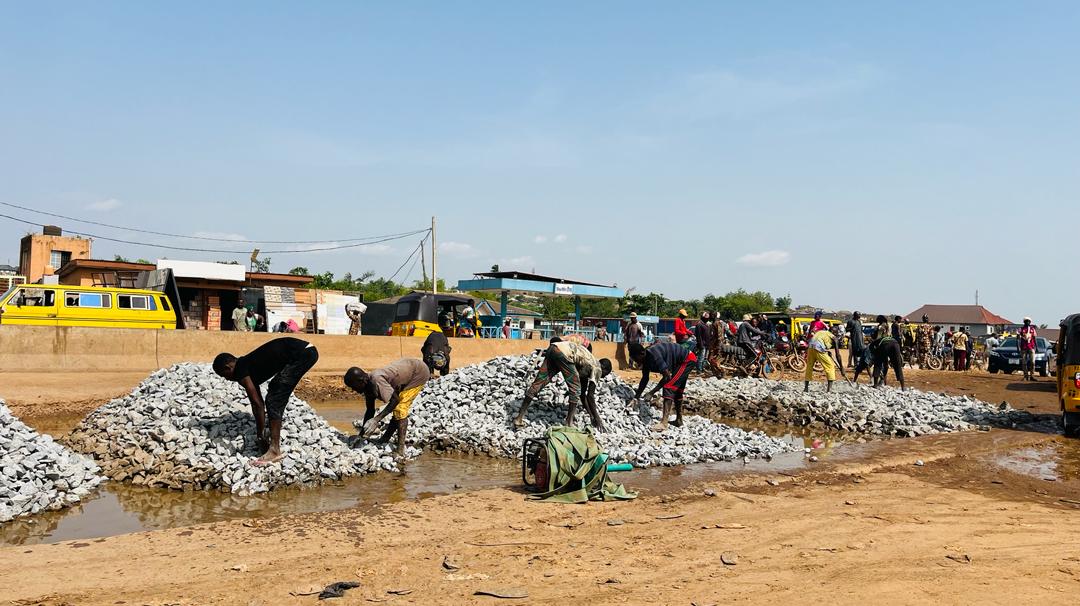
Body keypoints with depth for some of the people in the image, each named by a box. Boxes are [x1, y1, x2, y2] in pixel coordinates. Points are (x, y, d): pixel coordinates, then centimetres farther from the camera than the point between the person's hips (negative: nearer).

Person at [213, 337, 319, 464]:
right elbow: (257, 402, 29)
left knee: (274, 400, -5)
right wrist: (261, 436, 33)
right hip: (305, 351, 10)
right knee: (275, 398, 25)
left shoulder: (240, 370, -3)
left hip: (302, 354, -10)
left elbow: (257, 403, -5)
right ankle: (274, 441, 36)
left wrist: (260, 436, 2)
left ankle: (274, 451, -5)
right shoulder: (248, 366, 22)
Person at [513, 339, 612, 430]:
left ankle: (519, 418, 7)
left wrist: (592, 416, 42)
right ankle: (569, 422, 8)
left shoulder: (587, 367, 33)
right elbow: (590, 396, 6)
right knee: (575, 389, 7)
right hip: (564, 353, -8)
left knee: (538, 383, 7)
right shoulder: (597, 368, 11)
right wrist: (597, 418, 14)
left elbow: (583, 394, 38)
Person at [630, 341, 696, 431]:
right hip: (681, 362, 10)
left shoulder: (654, 356, -31)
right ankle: (679, 420, 30)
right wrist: (636, 397, 5)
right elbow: (645, 379, 8)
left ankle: (664, 423, -25)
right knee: (677, 390, 18)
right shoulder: (646, 359, -2)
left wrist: (652, 393, -27)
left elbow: (667, 376, -29)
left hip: (687, 359, -10)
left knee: (668, 387, -18)